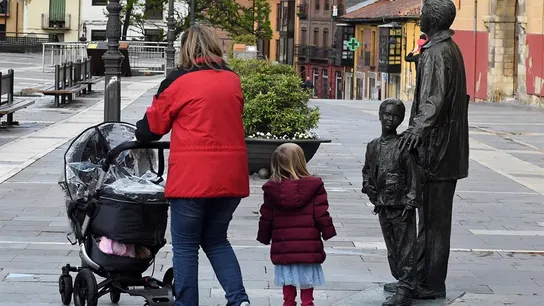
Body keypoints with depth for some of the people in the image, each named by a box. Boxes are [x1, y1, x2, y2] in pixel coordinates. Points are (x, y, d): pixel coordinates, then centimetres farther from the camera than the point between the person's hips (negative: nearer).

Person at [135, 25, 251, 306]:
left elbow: (152, 126, 5)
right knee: (216, 240, 18)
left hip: (192, 176, -5)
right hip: (231, 175, 5)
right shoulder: (233, 80, 9)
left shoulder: (179, 81, -4)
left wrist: (140, 136, 26)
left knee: (185, 245, 7)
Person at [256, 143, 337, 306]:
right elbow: (321, 214, -9)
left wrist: (264, 237, 16)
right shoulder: (314, 186, -10)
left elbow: (266, 217, 4)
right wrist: (328, 232, 3)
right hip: (308, 245, -2)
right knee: (307, 280, 8)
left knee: (288, 282, 11)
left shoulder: (272, 189, -2)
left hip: (283, 246, 2)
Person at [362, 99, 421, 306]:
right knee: (392, 249, 14)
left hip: (401, 205, -7)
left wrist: (410, 203, -16)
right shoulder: (373, 146, 9)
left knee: (406, 248, -5)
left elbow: (414, 177, -11)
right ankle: (402, 283, 25)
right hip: (382, 206, 7)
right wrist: (368, 186, 6)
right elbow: (367, 170, 24)